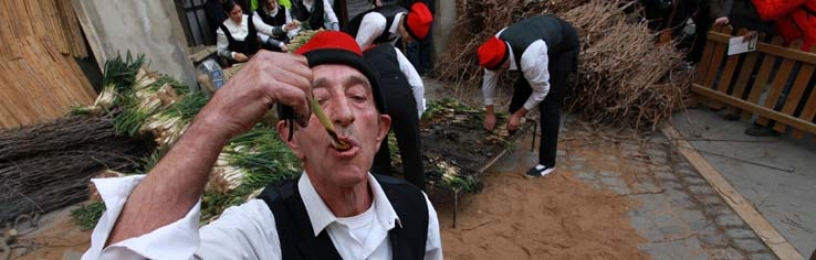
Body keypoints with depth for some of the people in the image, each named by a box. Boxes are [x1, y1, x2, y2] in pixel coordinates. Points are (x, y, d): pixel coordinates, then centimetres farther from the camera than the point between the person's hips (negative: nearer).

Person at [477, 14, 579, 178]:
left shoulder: (531, 59, -43)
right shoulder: (497, 45, -23)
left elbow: (541, 91, -26)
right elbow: (489, 77, -9)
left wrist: (519, 115, -16)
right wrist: (489, 112, -3)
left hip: (564, 45, -7)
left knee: (549, 103, -11)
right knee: (522, 85, 12)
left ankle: (547, 162, -2)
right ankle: (510, 130, 37)